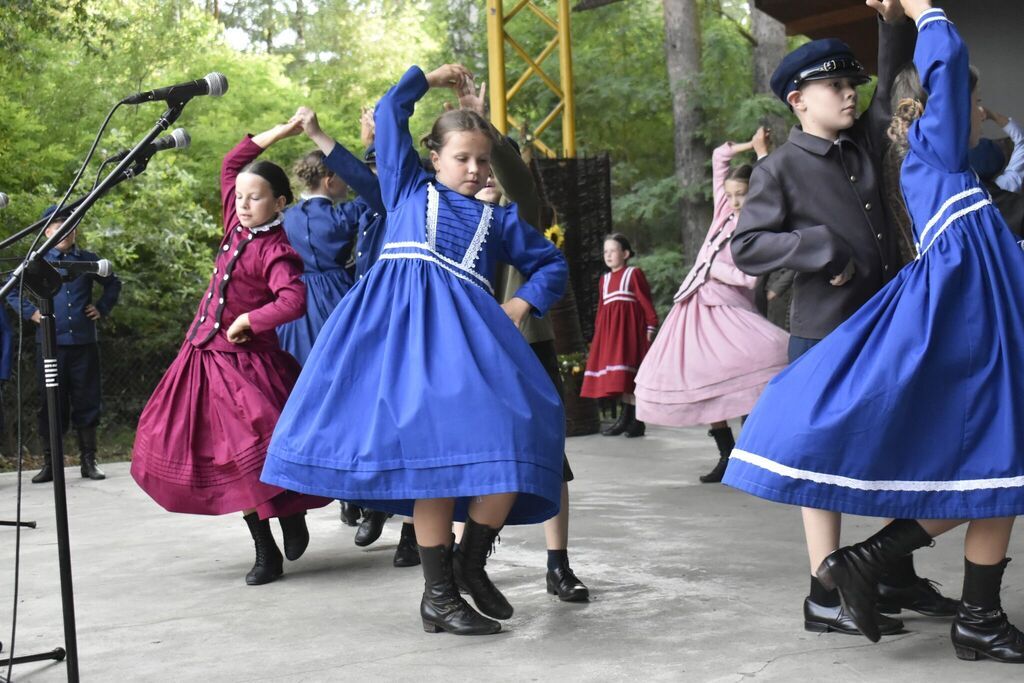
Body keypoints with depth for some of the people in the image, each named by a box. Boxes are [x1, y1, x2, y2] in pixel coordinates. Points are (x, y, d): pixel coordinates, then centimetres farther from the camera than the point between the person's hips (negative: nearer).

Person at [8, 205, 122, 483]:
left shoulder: (88, 260, 8)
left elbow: (113, 283, 21)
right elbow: (12, 290, 9)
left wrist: (102, 308, 9)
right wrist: (30, 312, -3)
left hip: (84, 343, 1)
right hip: (50, 344, -1)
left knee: (87, 402, 5)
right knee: (51, 404, 3)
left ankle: (89, 462, 13)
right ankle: (49, 465, 10)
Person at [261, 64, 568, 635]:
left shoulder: (500, 218, 27)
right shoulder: (411, 189, 24)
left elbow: (553, 264, 31)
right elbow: (390, 113, 26)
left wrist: (523, 303, 14)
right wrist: (431, 78, 36)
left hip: (466, 320, 2)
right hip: (401, 311, -2)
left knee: (514, 432, -17)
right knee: (430, 444, -13)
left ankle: (472, 562, 2)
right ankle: (438, 593, -7)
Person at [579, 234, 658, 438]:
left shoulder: (634, 273, 1)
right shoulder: (604, 279, 19)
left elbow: (645, 302, -4)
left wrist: (650, 327, -10)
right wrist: (598, 333, 13)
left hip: (629, 325, -6)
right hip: (609, 328, 6)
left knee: (627, 371, -11)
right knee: (619, 378, 3)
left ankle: (635, 420, -8)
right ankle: (626, 418, 5)